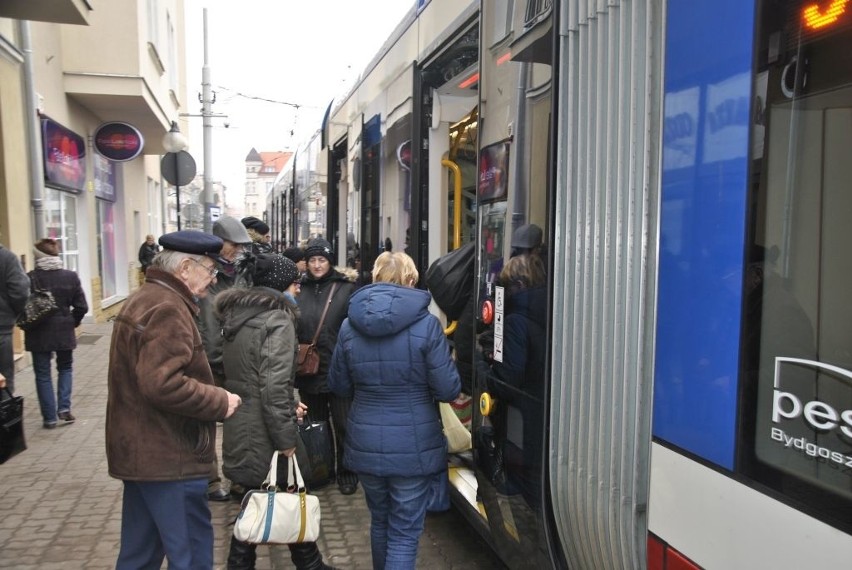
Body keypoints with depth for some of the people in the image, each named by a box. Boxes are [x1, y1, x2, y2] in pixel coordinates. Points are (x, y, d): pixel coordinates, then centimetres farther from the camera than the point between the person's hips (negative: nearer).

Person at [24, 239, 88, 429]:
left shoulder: (31, 277, -12)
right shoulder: (70, 276, -4)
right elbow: (81, 307, -4)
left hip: (39, 333, -2)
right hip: (64, 331, 2)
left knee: (43, 374, 10)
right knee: (65, 368, 21)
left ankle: (50, 417, 12)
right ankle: (64, 408, 9)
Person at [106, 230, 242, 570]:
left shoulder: (143, 300, 14)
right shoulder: (167, 309, -20)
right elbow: (163, 385, -30)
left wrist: (212, 395, 13)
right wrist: (220, 402, -18)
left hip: (141, 451, 10)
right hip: (169, 456, -10)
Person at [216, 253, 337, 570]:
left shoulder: (239, 315, 11)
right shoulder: (277, 320, -17)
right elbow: (273, 387, -24)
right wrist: (286, 438, -17)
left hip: (242, 430, 8)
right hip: (263, 436, -8)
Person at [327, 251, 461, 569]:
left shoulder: (350, 325, -3)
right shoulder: (426, 324, -14)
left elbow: (339, 386, 7)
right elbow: (449, 390, -12)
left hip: (366, 444, 4)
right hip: (413, 445, -4)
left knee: (380, 520, 25)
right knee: (405, 531, 7)